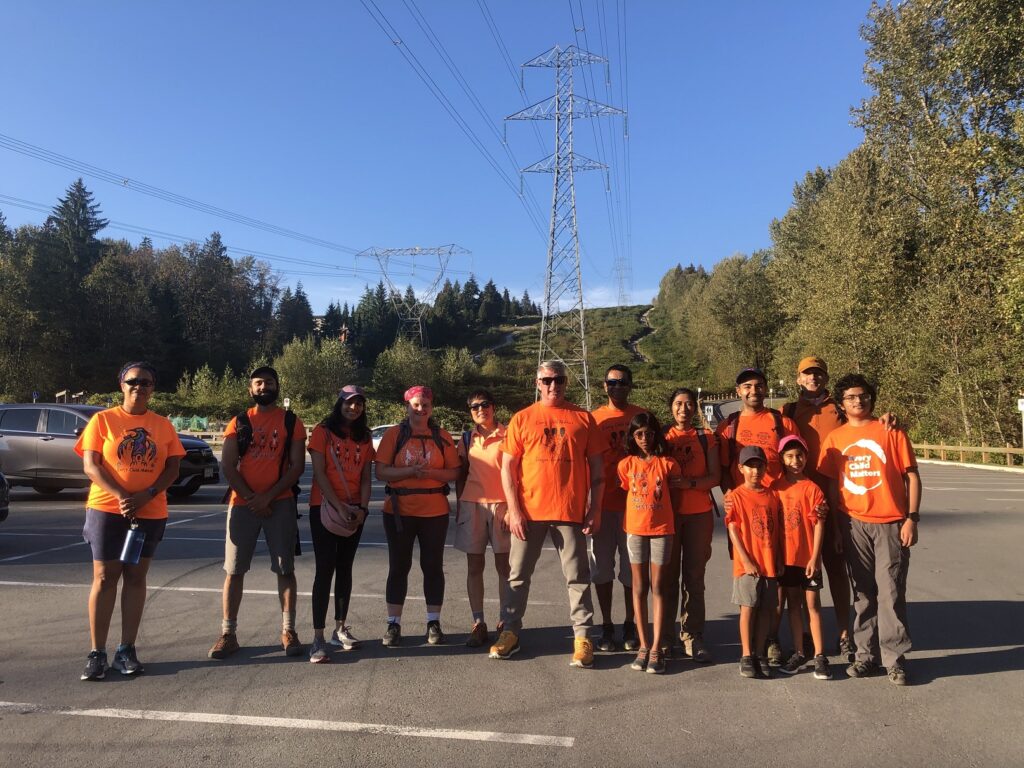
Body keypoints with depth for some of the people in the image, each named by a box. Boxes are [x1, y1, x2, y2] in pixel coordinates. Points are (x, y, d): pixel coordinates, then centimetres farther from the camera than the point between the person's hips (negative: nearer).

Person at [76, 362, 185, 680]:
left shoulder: (163, 425, 7)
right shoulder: (102, 420, 1)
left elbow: (173, 467, 3)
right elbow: (90, 465, -6)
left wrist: (146, 495, -13)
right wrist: (121, 496, -19)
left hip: (151, 513, 2)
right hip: (106, 509, -2)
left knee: (136, 577, 7)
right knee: (105, 577, 1)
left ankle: (126, 650, 15)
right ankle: (97, 653, 9)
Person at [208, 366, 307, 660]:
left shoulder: (291, 422, 4)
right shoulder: (239, 422, 8)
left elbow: (297, 466, -2)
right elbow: (227, 466, 2)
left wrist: (268, 496, -12)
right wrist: (251, 498, -9)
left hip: (280, 503, -1)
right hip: (242, 503, 1)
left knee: (285, 569, 2)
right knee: (234, 570, 4)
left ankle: (288, 631, 11)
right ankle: (228, 633, 13)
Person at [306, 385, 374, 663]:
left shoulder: (365, 437, 10)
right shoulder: (323, 431, -3)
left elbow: (366, 477, 8)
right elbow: (319, 472, -10)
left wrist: (362, 508, -6)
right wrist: (339, 506, -17)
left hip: (354, 511, 5)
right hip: (324, 507, -4)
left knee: (345, 568, 10)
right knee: (325, 569, -8)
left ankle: (341, 628, 20)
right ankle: (318, 638, -6)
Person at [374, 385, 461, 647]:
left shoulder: (442, 437, 5)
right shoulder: (394, 434, 1)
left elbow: (454, 472, 1)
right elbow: (381, 472, -5)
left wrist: (431, 472, -16)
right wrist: (410, 471, -19)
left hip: (435, 512, 1)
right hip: (399, 510, -1)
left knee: (433, 566, 7)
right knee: (398, 566, 5)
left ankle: (434, 623, 18)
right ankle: (393, 624, 15)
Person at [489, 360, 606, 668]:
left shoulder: (583, 418, 4)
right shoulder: (522, 419, 4)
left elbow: (597, 468, 5)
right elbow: (508, 468, 2)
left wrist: (594, 510, -2)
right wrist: (514, 511, -5)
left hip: (571, 512, 0)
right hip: (528, 512, 1)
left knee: (577, 577, 6)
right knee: (518, 575, 10)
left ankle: (582, 637, 16)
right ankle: (510, 631, 23)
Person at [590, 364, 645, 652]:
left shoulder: (642, 416, 3)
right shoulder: (594, 419, 4)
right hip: (602, 505, 1)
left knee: (632, 568, 7)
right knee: (601, 567, 7)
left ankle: (630, 626, 21)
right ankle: (606, 626, 19)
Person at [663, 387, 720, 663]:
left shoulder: (706, 437, 8)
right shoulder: (662, 436, 8)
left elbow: (715, 476, 0)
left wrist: (690, 482, -16)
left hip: (699, 513, 0)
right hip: (667, 512, 0)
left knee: (694, 575, 2)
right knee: (668, 574, 2)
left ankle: (692, 636, 9)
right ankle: (665, 635, 11)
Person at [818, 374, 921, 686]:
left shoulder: (891, 431, 2)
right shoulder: (834, 438, 7)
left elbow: (911, 476, 1)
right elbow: (830, 484, 9)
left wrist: (912, 518, -7)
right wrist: (833, 526, 4)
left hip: (891, 523, -2)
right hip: (853, 524, 2)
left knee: (891, 591, 0)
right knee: (863, 592, 10)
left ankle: (894, 657, 12)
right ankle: (866, 654, 20)